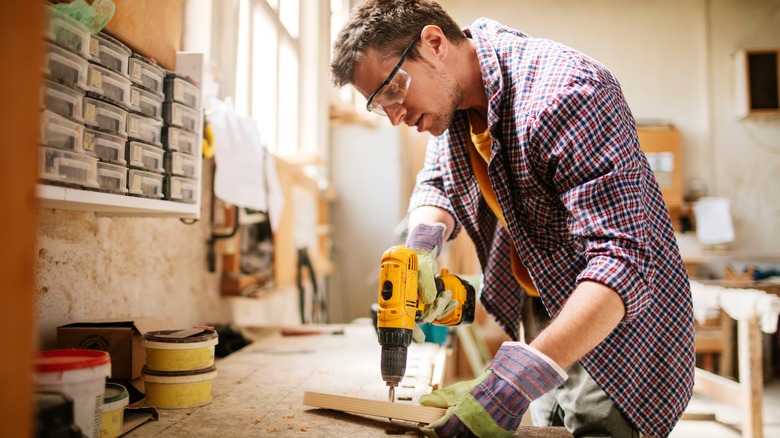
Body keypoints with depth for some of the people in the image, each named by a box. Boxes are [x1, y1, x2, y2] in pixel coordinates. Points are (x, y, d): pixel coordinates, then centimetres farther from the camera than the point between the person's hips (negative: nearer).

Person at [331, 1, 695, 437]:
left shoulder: (565, 94, -29)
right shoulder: (450, 91, -2)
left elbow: (623, 260, -33)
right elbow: (436, 184, 8)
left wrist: (514, 383, -41)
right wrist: (422, 245, -16)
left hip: (619, 337, -7)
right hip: (543, 326, 7)